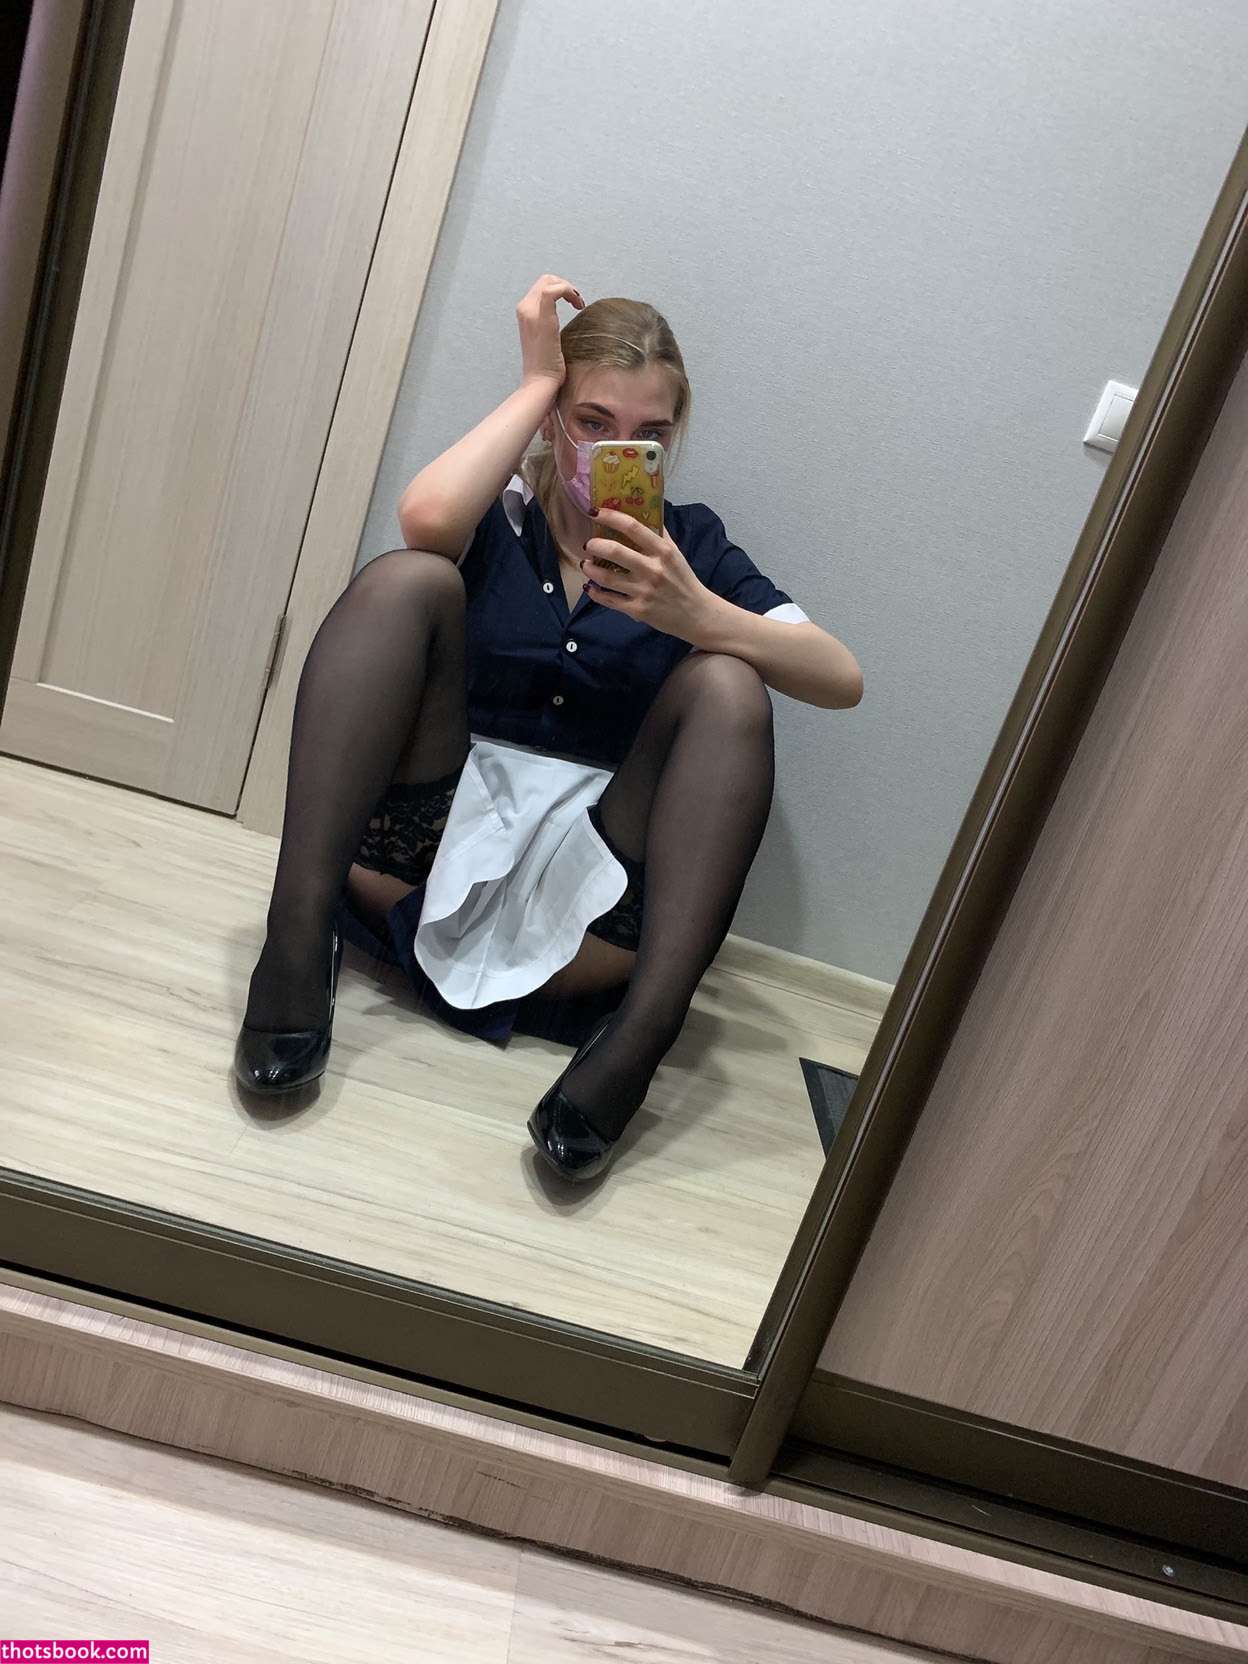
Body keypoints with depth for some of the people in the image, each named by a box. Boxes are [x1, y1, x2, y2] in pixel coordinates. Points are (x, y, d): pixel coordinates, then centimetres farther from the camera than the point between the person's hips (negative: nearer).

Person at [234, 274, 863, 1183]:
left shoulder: (691, 544, 11)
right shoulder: (498, 513, 8)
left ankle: (638, 1034, -35)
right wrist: (536, 381, -5)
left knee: (726, 684, -18)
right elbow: (425, 516, -19)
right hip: (427, 852, 0)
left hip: (580, 900, 1)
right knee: (405, 578, -15)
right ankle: (298, 945, -28)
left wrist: (696, 612, -21)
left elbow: (842, 679, -4)